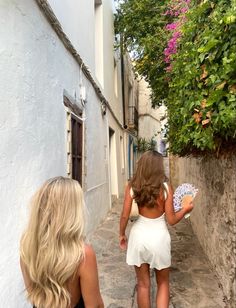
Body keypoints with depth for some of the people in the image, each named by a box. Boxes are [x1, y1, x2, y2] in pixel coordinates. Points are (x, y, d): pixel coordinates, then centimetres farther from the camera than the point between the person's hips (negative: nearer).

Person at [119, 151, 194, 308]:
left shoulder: (132, 186, -8)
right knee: (163, 283, 22)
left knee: (143, 284, 19)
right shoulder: (166, 187, -13)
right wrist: (185, 209, 9)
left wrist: (122, 234, 12)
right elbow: (171, 219, -9)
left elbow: (125, 215, -5)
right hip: (159, 236, -1)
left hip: (139, 235, 2)